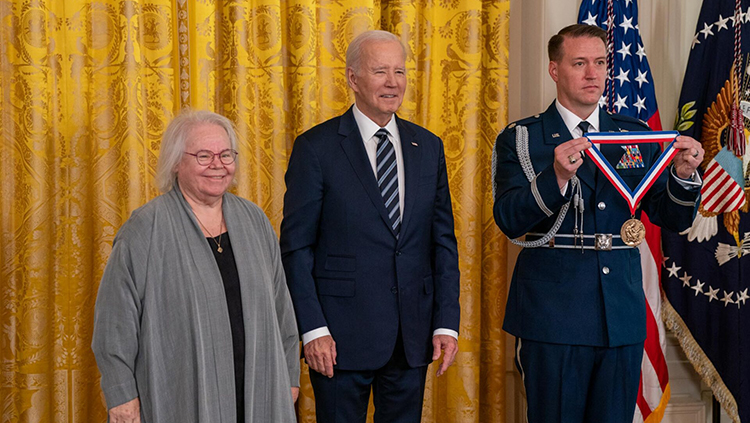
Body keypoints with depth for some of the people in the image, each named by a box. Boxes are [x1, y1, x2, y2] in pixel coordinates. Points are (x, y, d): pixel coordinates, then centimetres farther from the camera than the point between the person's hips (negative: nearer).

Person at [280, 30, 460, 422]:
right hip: (341, 334, -4)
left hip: (414, 333, 4)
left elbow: (443, 241, 9)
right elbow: (295, 247, -6)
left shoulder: (427, 147, 8)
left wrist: (447, 323, 2)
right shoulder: (316, 147, -5)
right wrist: (313, 329, -12)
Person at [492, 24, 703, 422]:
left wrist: (683, 175, -13)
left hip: (622, 311, 3)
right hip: (552, 313, -3)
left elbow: (671, 219, 8)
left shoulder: (637, 136, 11)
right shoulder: (521, 139, 1)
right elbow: (509, 220, -11)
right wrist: (558, 176, -27)